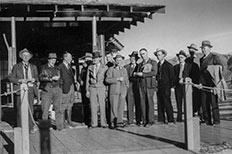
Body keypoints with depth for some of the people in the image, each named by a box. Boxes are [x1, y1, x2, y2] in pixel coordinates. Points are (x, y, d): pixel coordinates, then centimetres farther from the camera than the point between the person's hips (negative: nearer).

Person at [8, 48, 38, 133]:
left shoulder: (33, 67, 17)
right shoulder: (16, 67, 8)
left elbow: (37, 77, 18)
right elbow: (11, 78, 3)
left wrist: (33, 79, -5)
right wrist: (20, 80, -12)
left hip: (30, 89, 2)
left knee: (30, 109, 0)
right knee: (20, 110, -2)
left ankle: (31, 127, 9)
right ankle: (20, 128, 6)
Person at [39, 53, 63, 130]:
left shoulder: (57, 68, 18)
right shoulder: (44, 68, 8)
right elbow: (41, 77, -7)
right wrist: (51, 78, -15)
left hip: (57, 89, 3)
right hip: (46, 90, -3)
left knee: (58, 108, -2)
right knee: (45, 109, -3)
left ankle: (59, 126, 2)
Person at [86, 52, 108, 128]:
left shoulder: (105, 67, 4)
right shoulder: (90, 67, 9)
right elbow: (87, 79, 10)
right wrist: (87, 90, 4)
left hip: (101, 88, -1)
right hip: (92, 88, 2)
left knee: (102, 106, -3)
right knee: (93, 107, 0)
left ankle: (103, 123, 4)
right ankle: (94, 123, 5)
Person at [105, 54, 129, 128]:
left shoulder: (124, 70, 17)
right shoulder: (111, 69, 3)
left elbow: (126, 80, 21)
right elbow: (107, 79, -7)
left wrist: (126, 89, 7)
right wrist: (117, 79, -14)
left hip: (122, 91, 4)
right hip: (113, 91, -4)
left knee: (121, 107, 0)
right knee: (114, 107, -5)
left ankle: (119, 122, 6)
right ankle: (113, 123, 2)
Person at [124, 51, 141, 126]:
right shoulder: (126, 67, 12)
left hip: (137, 88, 1)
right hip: (129, 88, -1)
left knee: (138, 105, 0)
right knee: (130, 105, -5)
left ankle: (138, 121, 7)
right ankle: (130, 121, -2)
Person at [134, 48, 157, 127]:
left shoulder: (153, 62, 6)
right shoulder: (140, 64, 22)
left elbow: (154, 72, -9)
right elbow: (137, 74, 16)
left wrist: (143, 74, -13)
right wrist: (136, 74, -9)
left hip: (149, 84, -4)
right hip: (141, 85, 4)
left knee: (150, 102, -8)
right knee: (142, 102, -1)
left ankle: (150, 120, -5)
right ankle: (144, 120, 2)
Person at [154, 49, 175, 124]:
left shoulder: (168, 65, -2)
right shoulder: (157, 65, 14)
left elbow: (172, 77, -2)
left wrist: (170, 86, -5)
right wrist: (156, 85, 8)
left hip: (166, 87, -6)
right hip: (159, 87, 6)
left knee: (167, 103, -7)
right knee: (160, 104, 4)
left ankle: (171, 120, -3)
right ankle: (161, 120, 9)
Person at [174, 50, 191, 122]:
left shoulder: (189, 66, 10)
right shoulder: (175, 67, 19)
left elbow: (189, 75, -1)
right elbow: (174, 76, 14)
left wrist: (183, 79, -15)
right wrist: (174, 83, -3)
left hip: (186, 85, -3)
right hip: (177, 86, 3)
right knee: (178, 102, 0)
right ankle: (179, 118, 3)